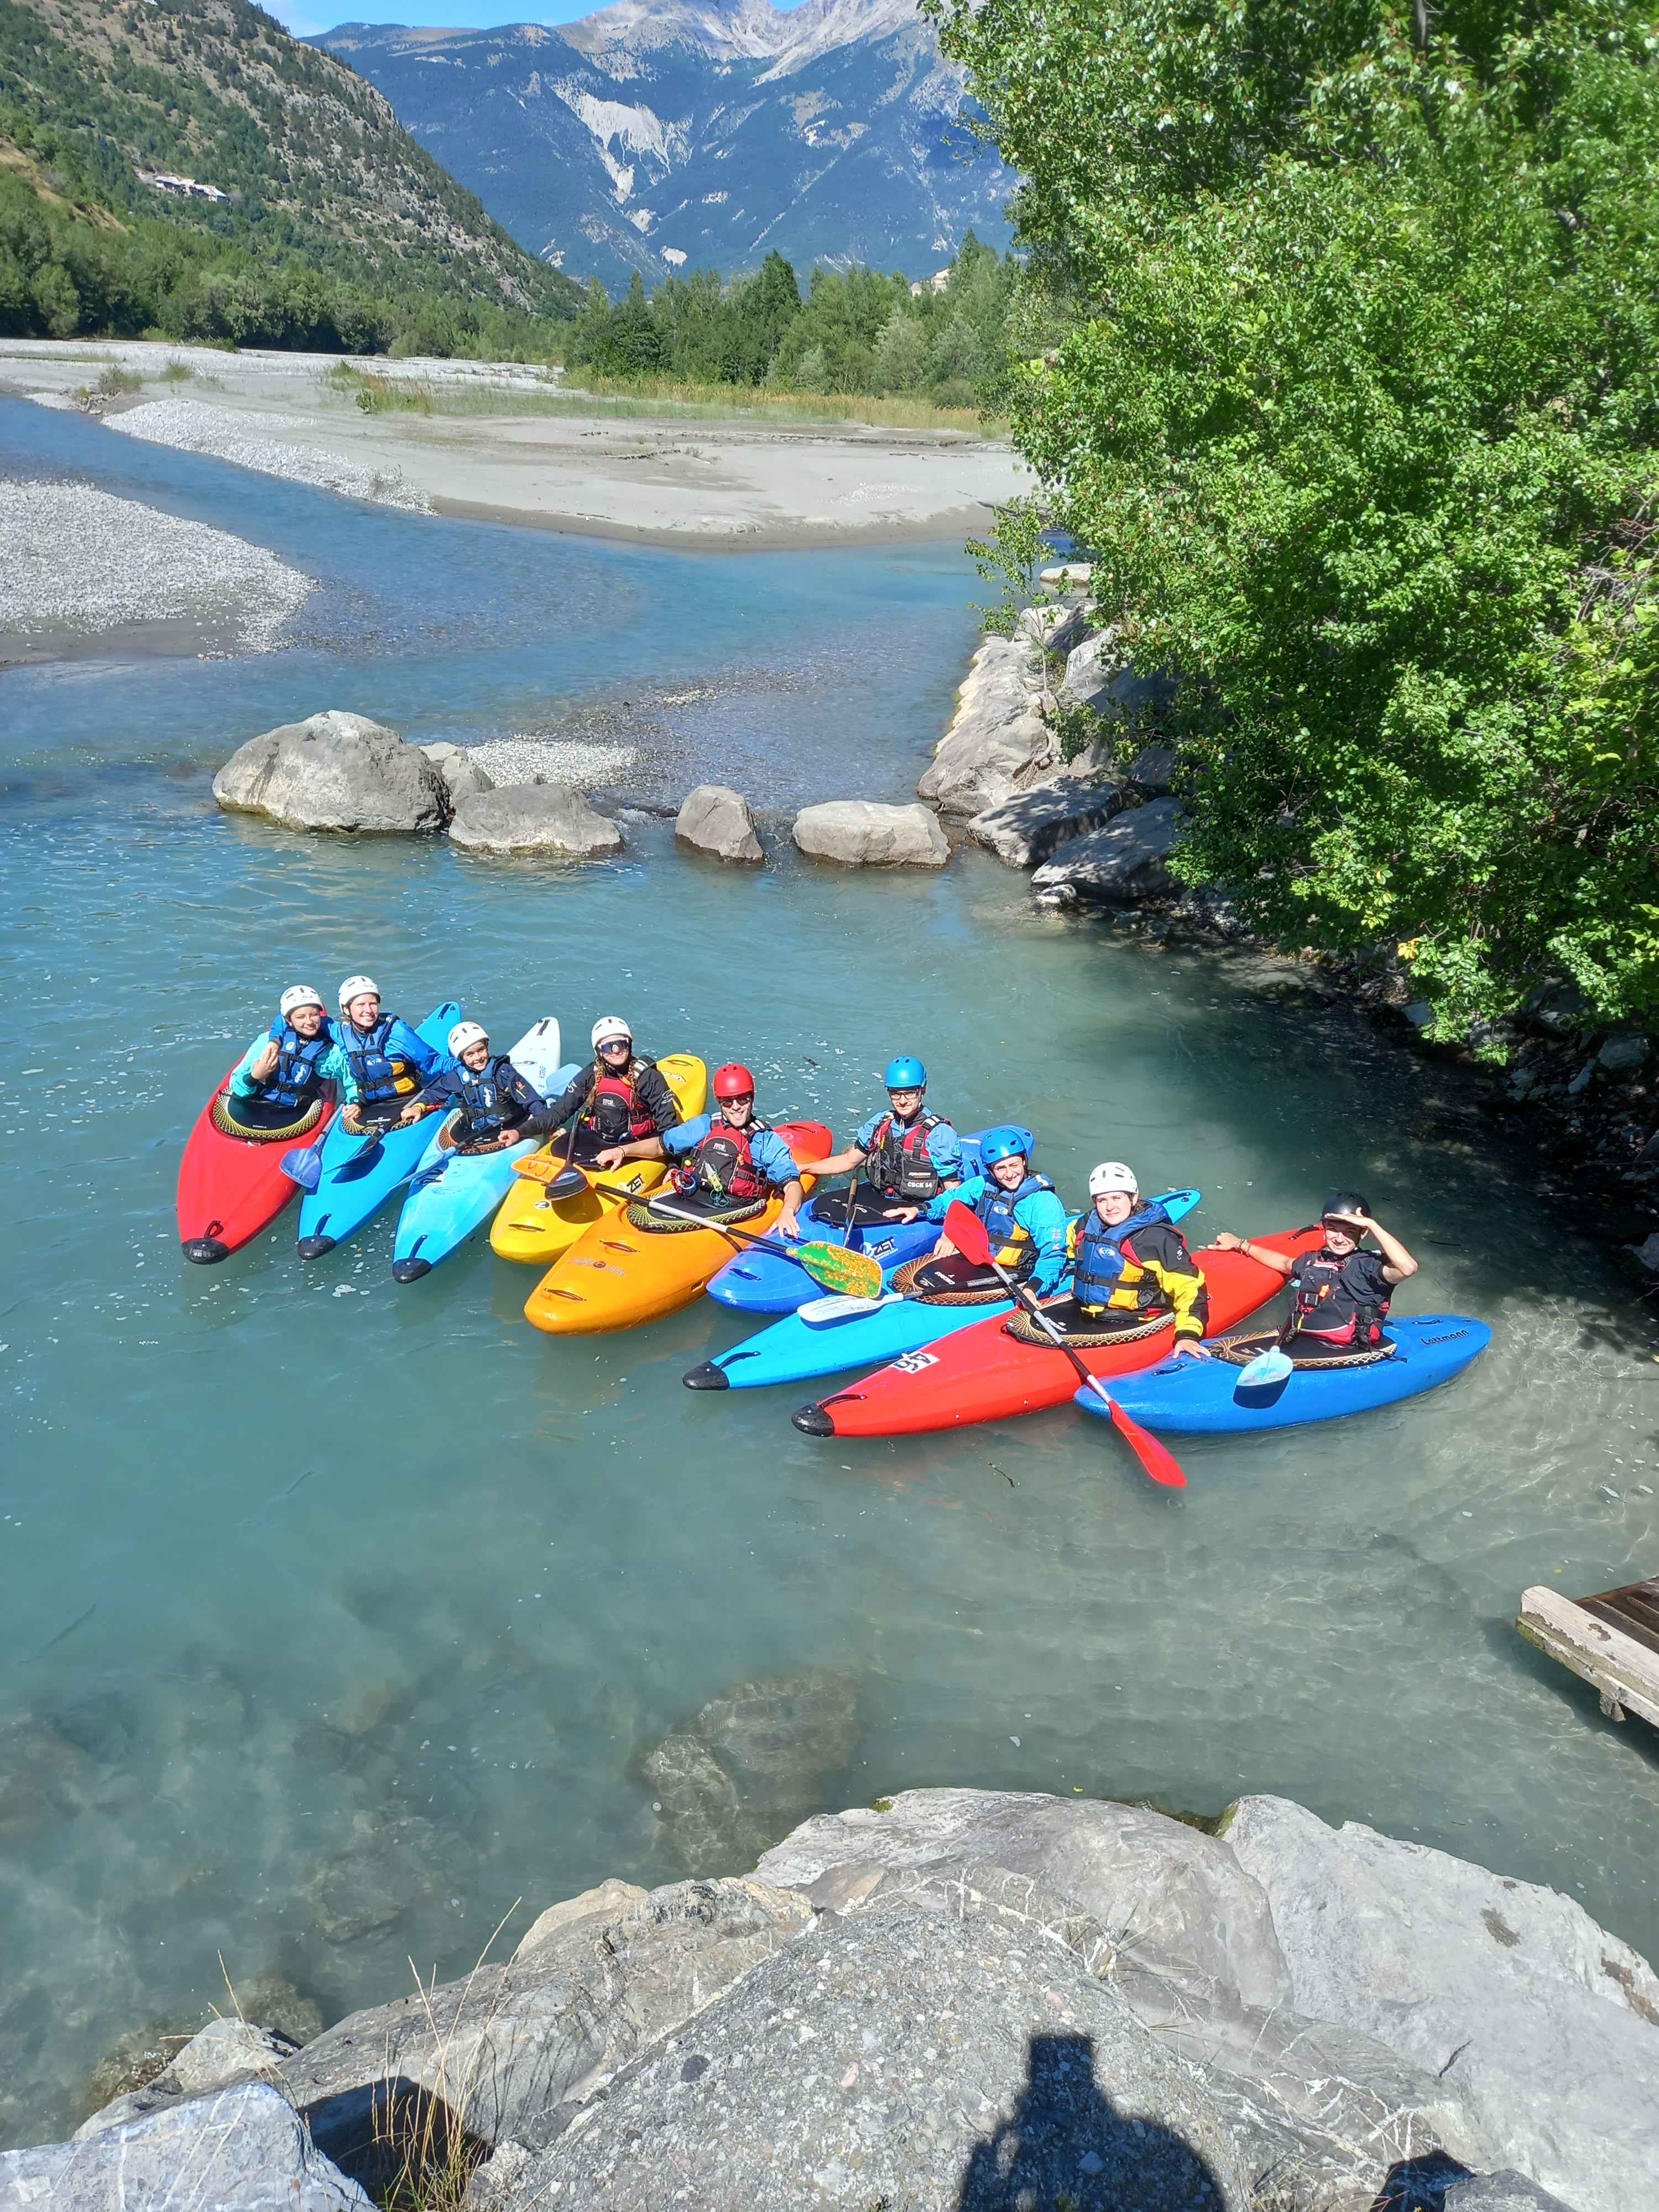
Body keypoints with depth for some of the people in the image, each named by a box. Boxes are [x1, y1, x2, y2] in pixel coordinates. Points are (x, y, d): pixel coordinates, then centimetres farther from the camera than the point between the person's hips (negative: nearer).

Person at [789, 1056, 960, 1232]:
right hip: (876, 1194, 6)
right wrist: (800, 1168, 12)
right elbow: (849, 1161, 17)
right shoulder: (880, 1123, 4)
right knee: (824, 1204, -10)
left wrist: (919, 1211, -29)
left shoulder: (941, 1134, -14)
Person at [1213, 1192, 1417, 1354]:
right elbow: (1284, 1263, 46)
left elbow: (1408, 1268, -18)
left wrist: (1372, 1224, -12)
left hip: (1345, 1356, -4)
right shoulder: (1311, 1261, 23)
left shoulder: (1370, 1264, 4)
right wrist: (1240, 1244, 56)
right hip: (1300, 1347, 5)